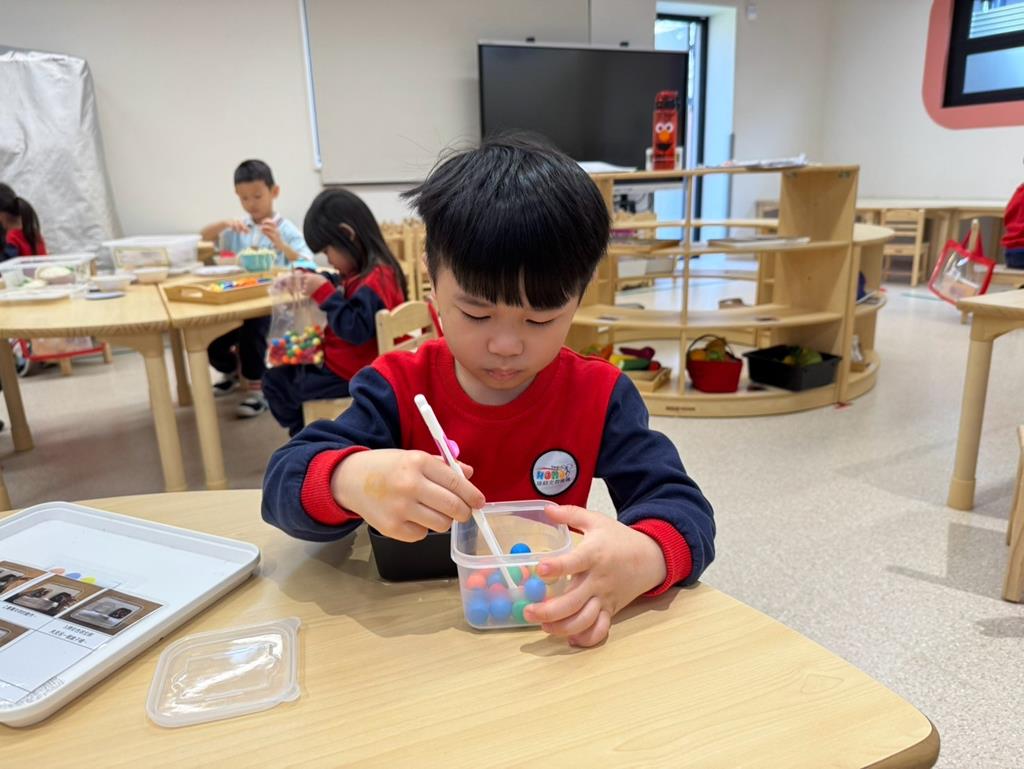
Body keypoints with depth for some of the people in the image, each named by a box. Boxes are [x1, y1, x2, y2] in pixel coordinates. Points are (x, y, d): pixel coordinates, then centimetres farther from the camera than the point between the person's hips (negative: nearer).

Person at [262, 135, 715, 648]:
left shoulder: (601, 396, -6)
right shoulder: (398, 387, -6)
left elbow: (683, 509, -13)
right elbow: (284, 482, -12)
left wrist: (643, 557, -36)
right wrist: (351, 480, -35)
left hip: (546, 636, 1)